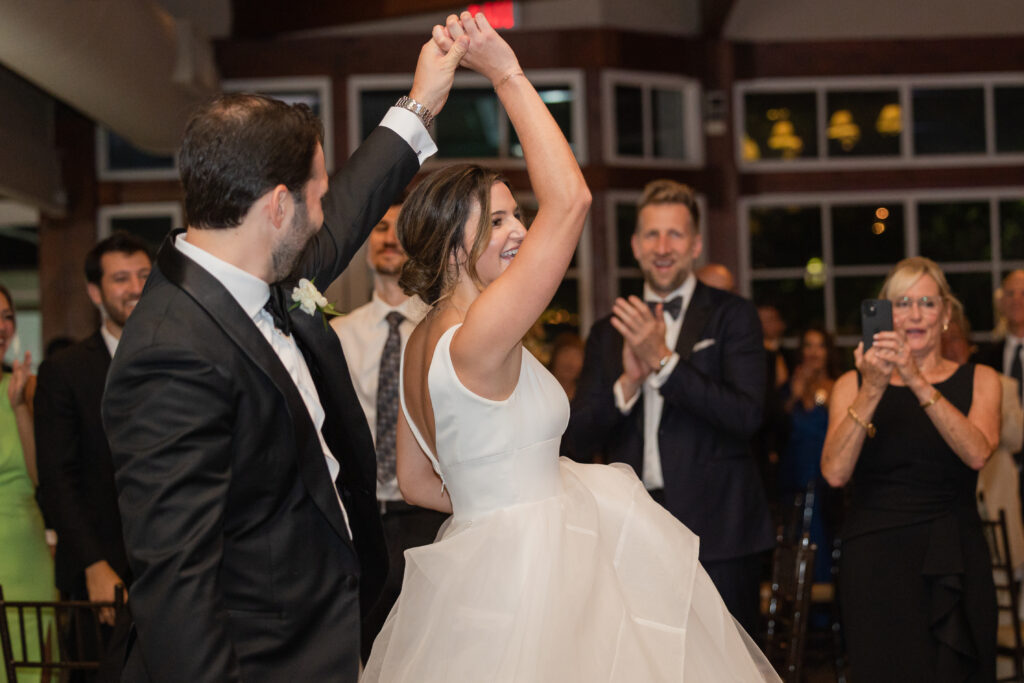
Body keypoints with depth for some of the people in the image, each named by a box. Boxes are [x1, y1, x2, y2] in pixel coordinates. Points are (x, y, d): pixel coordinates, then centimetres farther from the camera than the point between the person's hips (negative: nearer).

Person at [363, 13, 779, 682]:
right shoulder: (479, 336, -22)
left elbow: (417, 482, 12)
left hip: (477, 549, 10)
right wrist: (508, 75, -22)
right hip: (525, 571, -10)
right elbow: (570, 200, -27)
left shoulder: (421, 343, 6)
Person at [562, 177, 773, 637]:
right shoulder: (609, 332, 13)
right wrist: (628, 382, -10)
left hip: (716, 534, -3)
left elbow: (747, 416, -10)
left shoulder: (731, 316, 3)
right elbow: (578, 443, 7)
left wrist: (663, 361, -16)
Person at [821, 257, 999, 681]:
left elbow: (978, 454, -13)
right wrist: (872, 390, -20)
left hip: (954, 561, 1)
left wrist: (918, 382, -22)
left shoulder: (979, 380, 8)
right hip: (876, 561, -1)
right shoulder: (853, 384, 6)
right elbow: (835, 473, -11)